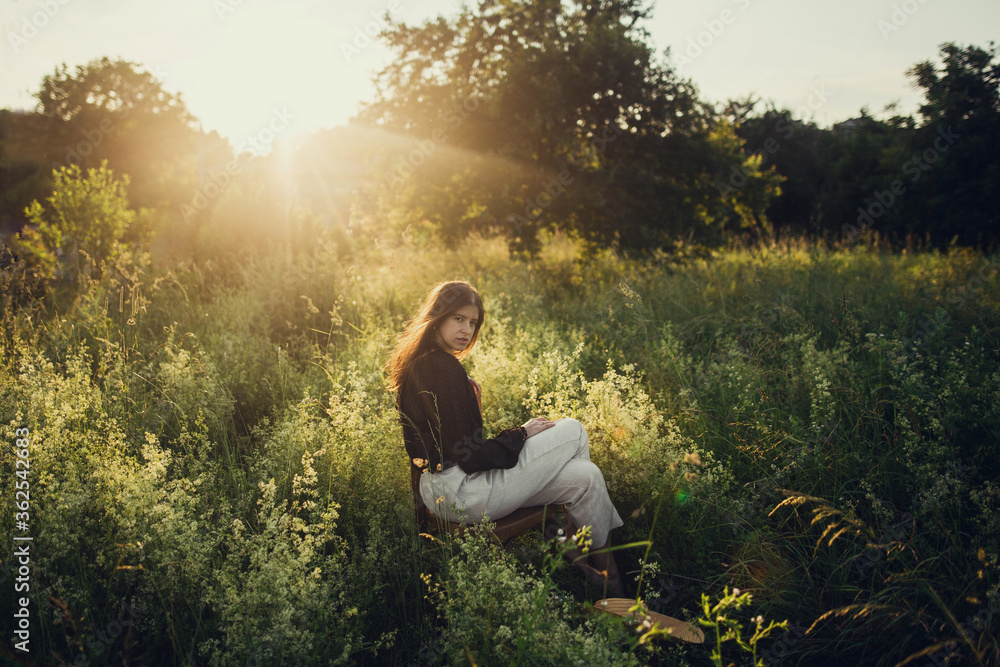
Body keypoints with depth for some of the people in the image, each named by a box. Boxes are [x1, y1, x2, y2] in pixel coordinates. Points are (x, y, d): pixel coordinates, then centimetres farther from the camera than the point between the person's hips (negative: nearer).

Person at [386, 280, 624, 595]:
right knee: (573, 432, -1)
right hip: (461, 493, -9)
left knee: (586, 477, 5)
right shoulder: (442, 368, -20)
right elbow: (468, 456, -21)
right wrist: (521, 434, -7)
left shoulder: (421, 364, 11)